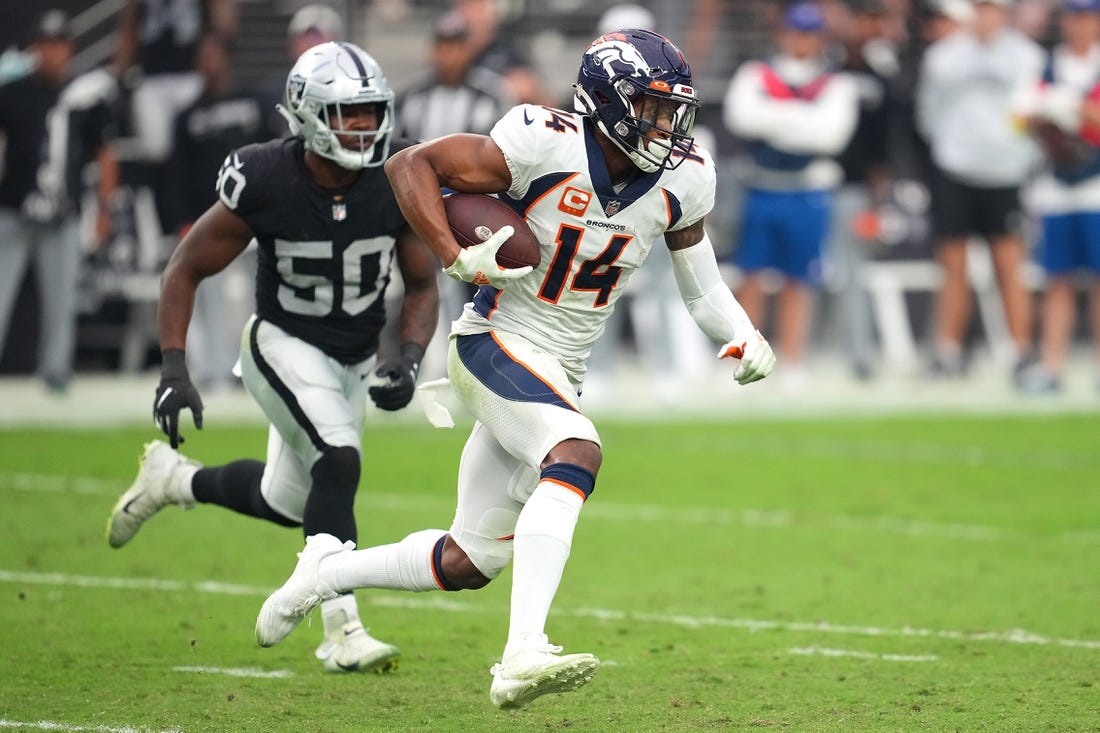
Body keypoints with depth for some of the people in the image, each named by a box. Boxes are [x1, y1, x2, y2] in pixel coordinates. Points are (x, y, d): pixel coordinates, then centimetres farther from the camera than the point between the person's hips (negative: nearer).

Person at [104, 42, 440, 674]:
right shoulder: (265, 183, -23)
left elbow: (423, 285, -2)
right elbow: (186, 270, -11)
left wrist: (409, 360, -19)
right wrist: (174, 370, -18)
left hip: (356, 360, 5)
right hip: (285, 345, -5)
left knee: (288, 504, 16)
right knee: (338, 465, -27)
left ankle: (175, 479, 43)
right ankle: (343, 632, -23)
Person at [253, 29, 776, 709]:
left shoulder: (682, 179, -2)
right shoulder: (546, 147, -20)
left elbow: (699, 280, 14)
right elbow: (410, 164, -13)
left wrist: (744, 336, -3)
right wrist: (459, 258, -24)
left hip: (559, 373, 7)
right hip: (499, 345, -7)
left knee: (468, 563, 10)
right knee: (577, 453, -34)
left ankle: (329, 567, 36)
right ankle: (524, 655, -44)